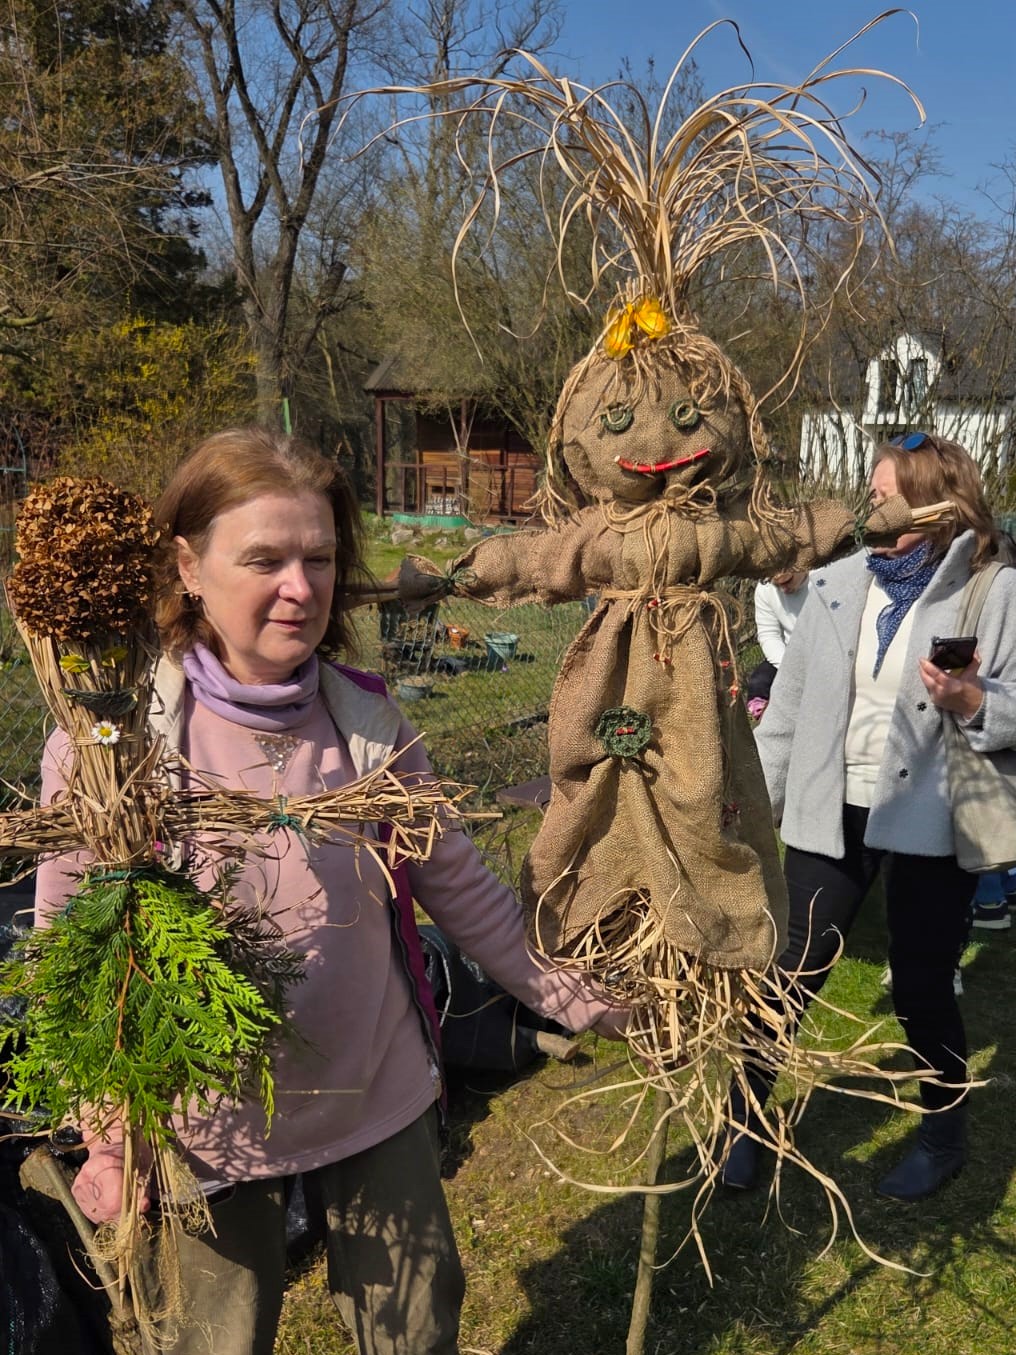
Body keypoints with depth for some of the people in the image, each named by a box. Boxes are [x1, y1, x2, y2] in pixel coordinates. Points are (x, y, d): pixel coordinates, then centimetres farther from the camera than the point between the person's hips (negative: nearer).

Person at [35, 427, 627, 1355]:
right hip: (208, 1129, -2)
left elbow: (460, 886, 0)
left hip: (381, 1102, 2)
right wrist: (106, 1140, -8)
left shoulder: (368, 719, -10)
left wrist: (586, 1001, 2)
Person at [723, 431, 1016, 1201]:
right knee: (793, 972, 11)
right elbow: (790, 701, 5)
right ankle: (745, 1117, 31)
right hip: (832, 812, 3)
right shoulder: (839, 583, 2)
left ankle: (945, 1136, 38)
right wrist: (756, 803, 5)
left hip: (931, 821, -3)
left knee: (922, 986, 11)